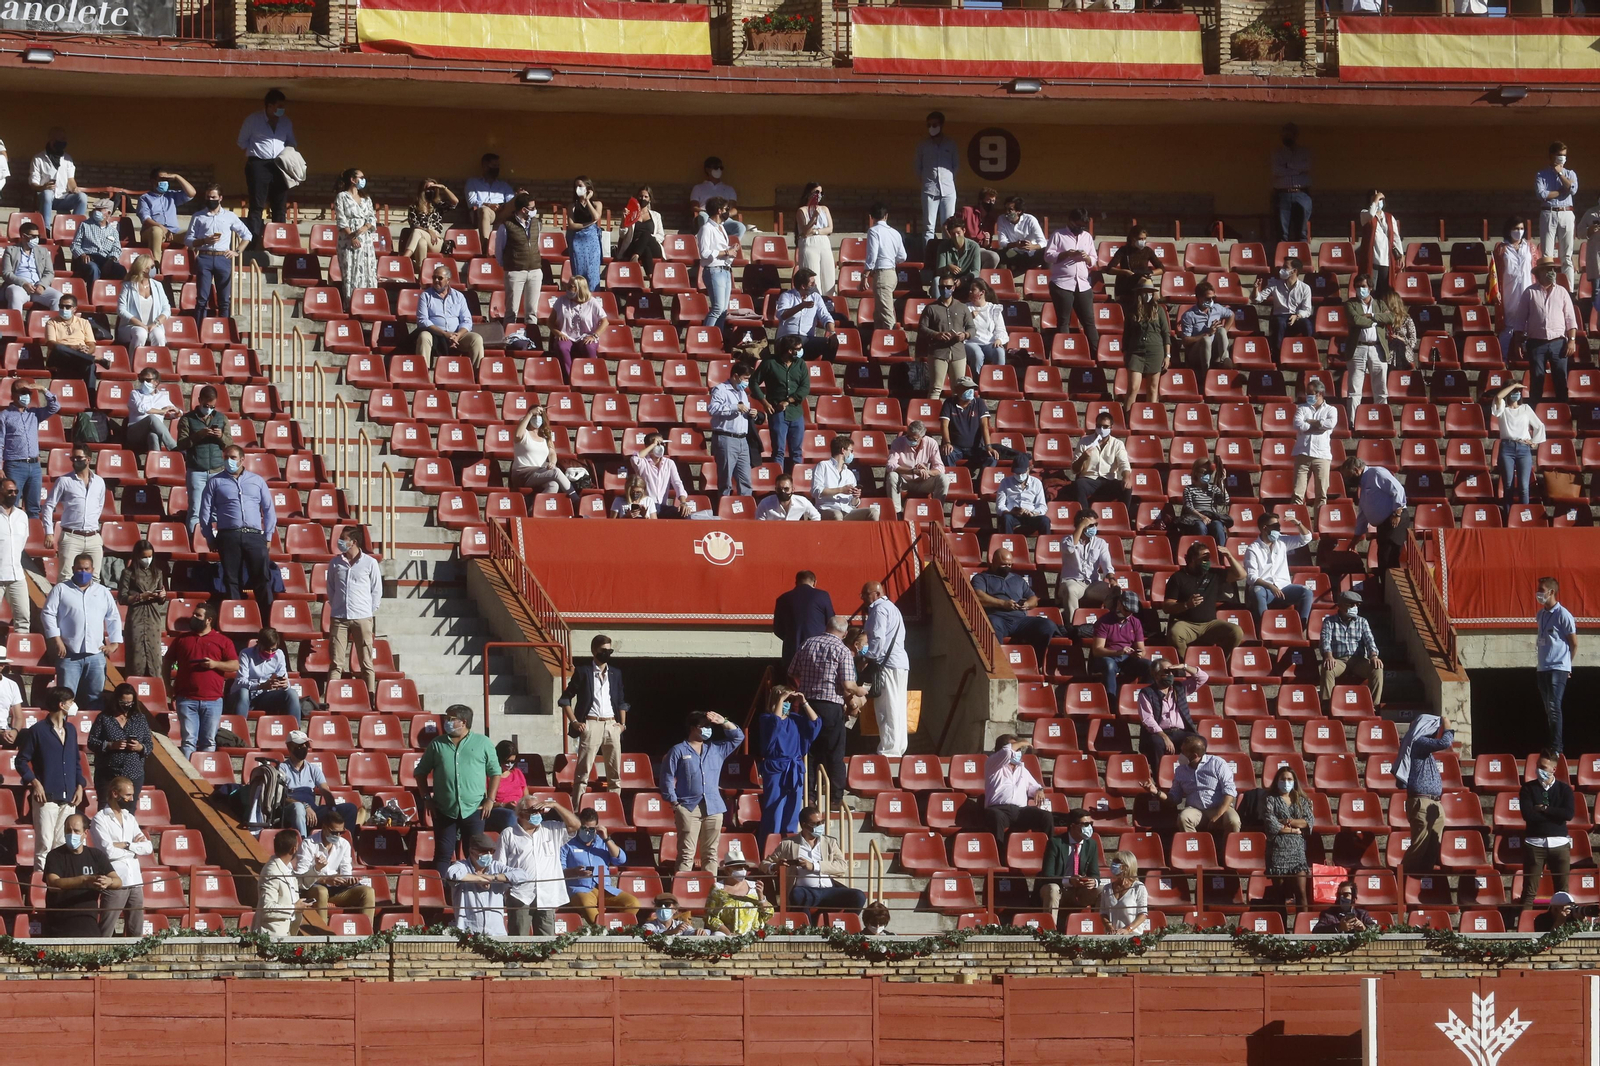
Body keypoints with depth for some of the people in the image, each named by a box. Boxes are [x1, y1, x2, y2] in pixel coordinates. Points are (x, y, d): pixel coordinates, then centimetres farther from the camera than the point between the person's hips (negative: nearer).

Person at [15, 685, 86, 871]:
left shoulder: (71, 730, 14)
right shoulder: (37, 730, -4)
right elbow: (21, 760, -2)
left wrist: (80, 786, 7)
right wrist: (34, 782, -14)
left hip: (68, 798, 5)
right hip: (47, 797, -5)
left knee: (63, 845, 7)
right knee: (44, 844, -8)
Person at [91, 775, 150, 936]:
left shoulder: (130, 819, 15)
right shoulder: (101, 819, -4)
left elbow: (148, 848, 7)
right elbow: (109, 851, -15)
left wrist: (125, 845, -8)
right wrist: (135, 847, -3)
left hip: (135, 882, 6)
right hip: (114, 883, -6)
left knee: (136, 932, 8)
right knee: (106, 933, -5)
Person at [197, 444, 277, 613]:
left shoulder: (257, 480, 16)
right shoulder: (216, 483, 13)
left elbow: (269, 510, 16)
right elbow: (206, 512, 10)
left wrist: (268, 536, 8)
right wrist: (210, 538, 4)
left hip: (254, 536, 0)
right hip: (228, 536, 0)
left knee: (263, 579, -8)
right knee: (232, 581, -2)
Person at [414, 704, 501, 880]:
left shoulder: (482, 743, 5)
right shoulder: (437, 744, 8)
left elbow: (495, 772, 7)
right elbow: (421, 771, 13)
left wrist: (490, 799, -2)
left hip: (474, 808, -1)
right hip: (444, 809, 1)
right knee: (443, 853, 1)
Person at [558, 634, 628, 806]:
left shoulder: (615, 673, 16)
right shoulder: (583, 671, 2)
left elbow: (622, 702, 24)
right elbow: (565, 699, 3)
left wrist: (622, 723, 11)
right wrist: (574, 722, -5)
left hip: (612, 726, 5)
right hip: (591, 725, -5)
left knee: (615, 772, 5)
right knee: (583, 771, -7)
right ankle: (577, 809, -9)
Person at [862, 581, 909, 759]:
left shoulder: (879, 609, -7)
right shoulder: (891, 607, 24)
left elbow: (878, 638, -16)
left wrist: (868, 659, -10)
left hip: (888, 664, -10)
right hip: (901, 664, 10)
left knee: (888, 711, -11)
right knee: (897, 709, 9)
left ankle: (888, 751, -14)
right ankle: (898, 749, 10)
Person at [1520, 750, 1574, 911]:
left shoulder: (1564, 789, 7)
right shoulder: (1528, 788, 3)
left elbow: (1569, 814, -8)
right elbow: (1528, 814, -10)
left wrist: (1544, 810, -8)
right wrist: (1554, 814, -8)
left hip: (1559, 843, 1)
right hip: (1535, 843, -1)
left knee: (1563, 891, 4)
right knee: (1529, 891, -3)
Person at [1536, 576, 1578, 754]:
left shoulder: (1563, 615, -10)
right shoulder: (1541, 614, 12)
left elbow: (1574, 644, -4)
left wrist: (1566, 665, 4)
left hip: (1558, 669, -8)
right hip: (1543, 669, 8)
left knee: (1553, 707, -14)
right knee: (1548, 708, 12)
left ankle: (1556, 747, -15)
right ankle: (1550, 744, 19)